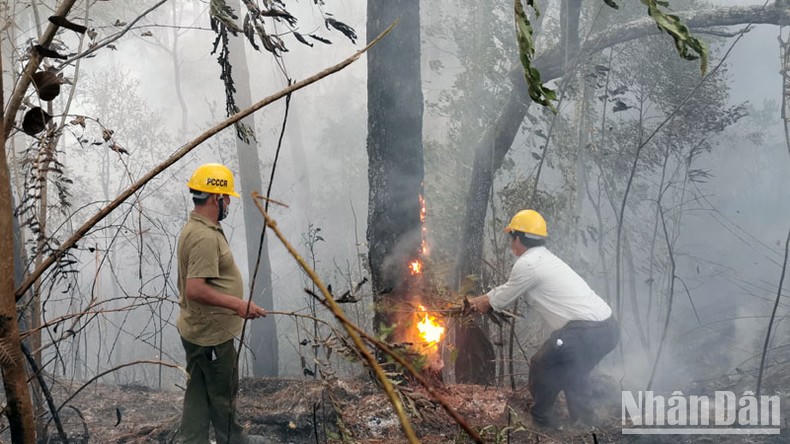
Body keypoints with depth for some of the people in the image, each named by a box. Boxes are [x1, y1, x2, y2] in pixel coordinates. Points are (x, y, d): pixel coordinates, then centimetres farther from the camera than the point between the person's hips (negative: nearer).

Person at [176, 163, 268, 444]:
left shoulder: (194, 228, 9)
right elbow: (195, 289, -31)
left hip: (197, 329, 10)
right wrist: (237, 304, -30)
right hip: (211, 334, -10)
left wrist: (235, 303, 25)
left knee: (199, 393, 15)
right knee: (223, 392, 10)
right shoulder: (205, 237, -25)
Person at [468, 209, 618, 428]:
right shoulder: (545, 258, 24)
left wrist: (483, 303, 30)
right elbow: (509, 287, 37)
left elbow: (501, 299, 9)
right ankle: (582, 419, 34)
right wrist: (480, 298, 45)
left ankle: (540, 417, 26)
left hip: (587, 332, -9)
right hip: (609, 328, 9)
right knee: (572, 370, 31)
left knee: (541, 365, 13)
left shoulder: (526, 264, -5)